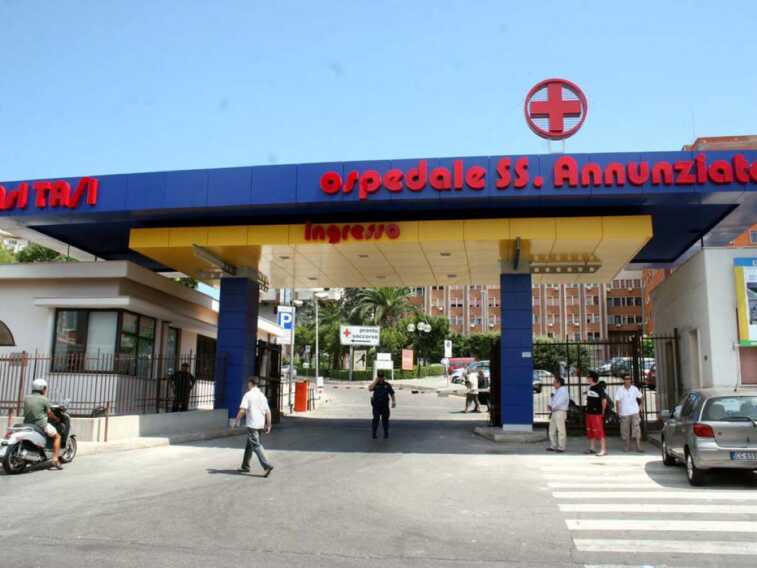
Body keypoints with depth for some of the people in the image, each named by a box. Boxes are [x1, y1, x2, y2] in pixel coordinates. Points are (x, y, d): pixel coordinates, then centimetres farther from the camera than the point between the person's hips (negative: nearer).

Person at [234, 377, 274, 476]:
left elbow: (242, 410, -18)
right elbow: (268, 412, 10)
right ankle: (245, 466, 26)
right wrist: (268, 425, 14)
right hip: (260, 425, 7)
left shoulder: (248, 394, -8)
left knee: (256, 445, -9)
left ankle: (267, 466, -20)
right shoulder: (262, 395, 12)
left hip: (252, 424, -7)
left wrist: (237, 421, -6)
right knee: (249, 445, 19)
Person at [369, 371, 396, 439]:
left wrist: (394, 402, -5)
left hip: (385, 405, 1)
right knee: (376, 419, -5)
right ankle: (374, 434, 5)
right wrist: (375, 381, -14)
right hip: (376, 405, -1)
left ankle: (386, 433, 18)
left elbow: (392, 394, 6)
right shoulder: (375, 385, 2)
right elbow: (370, 388, -19)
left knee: (385, 419, 5)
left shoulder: (387, 385, 4)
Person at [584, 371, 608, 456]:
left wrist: (603, 411, -10)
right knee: (590, 432, 14)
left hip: (597, 413, -9)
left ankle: (603, 450, -5)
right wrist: (587, 409, 15)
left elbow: (604, 400, -13)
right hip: (589, 413, 9)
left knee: (599, 431, -8)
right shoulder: (589, 388, 12)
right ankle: (591, 448, 24)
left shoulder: (599, 388, -12)